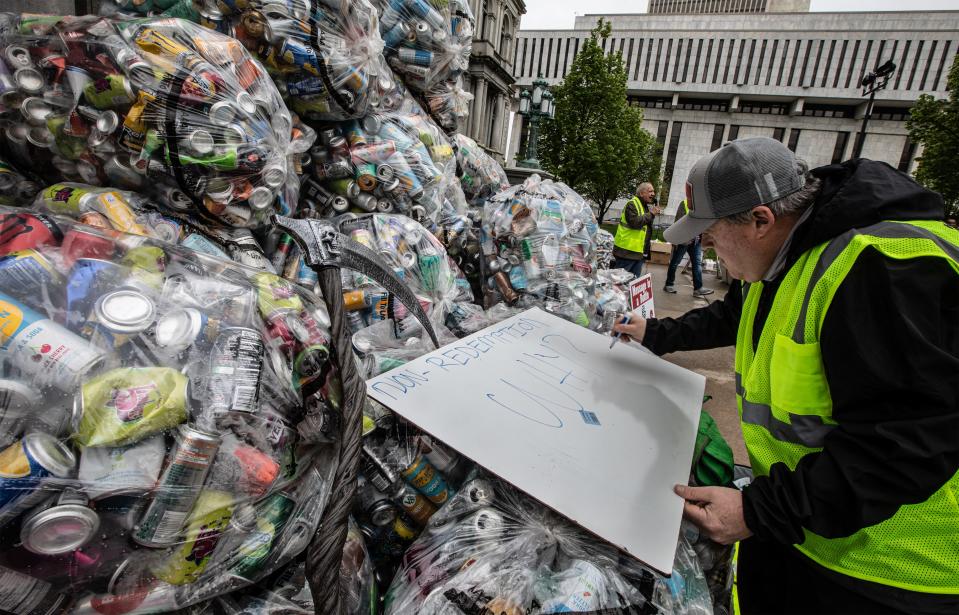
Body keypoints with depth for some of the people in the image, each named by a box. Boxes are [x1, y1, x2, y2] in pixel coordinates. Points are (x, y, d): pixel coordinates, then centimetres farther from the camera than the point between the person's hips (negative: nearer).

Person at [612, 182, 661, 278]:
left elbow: (646, 226, 25)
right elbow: (634, 222, -23)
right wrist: (651, 214, -15)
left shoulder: (646, 206, 20)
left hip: (640, 252, 9)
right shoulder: (632, 204, -9)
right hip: (627, 251, -9)